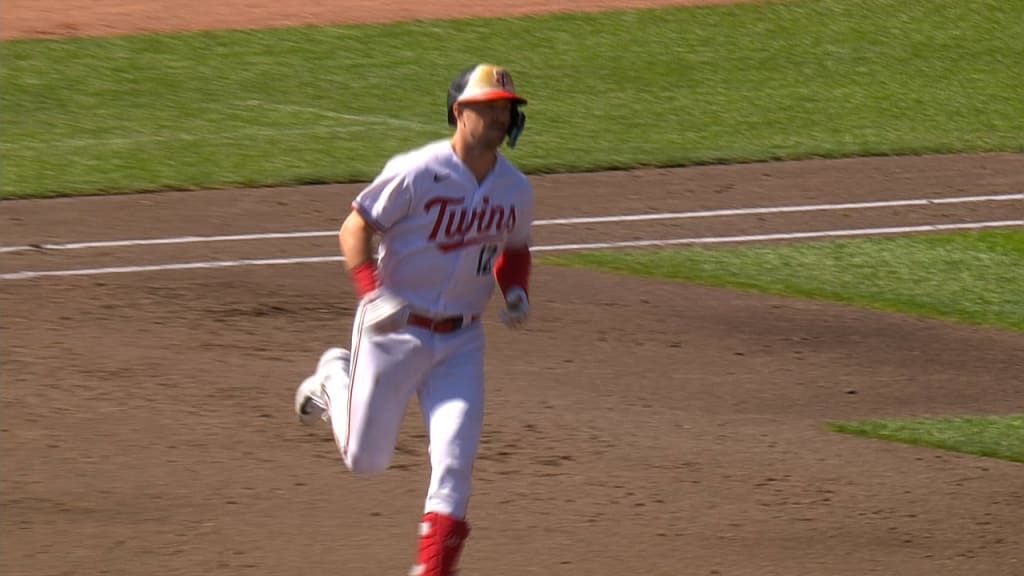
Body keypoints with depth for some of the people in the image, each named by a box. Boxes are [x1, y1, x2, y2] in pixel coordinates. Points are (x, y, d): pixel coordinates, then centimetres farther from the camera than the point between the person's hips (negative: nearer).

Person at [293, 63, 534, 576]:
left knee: (454, 460, -10)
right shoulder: (417, 173, -17)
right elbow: (354, 229, -11)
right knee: (365, 459, 7)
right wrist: (373, 294, -24)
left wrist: (516, 292, -3)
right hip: (394, 332, -4)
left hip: (460, 341, 4)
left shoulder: (515, 190, 0)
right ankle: (334, 378, 37)